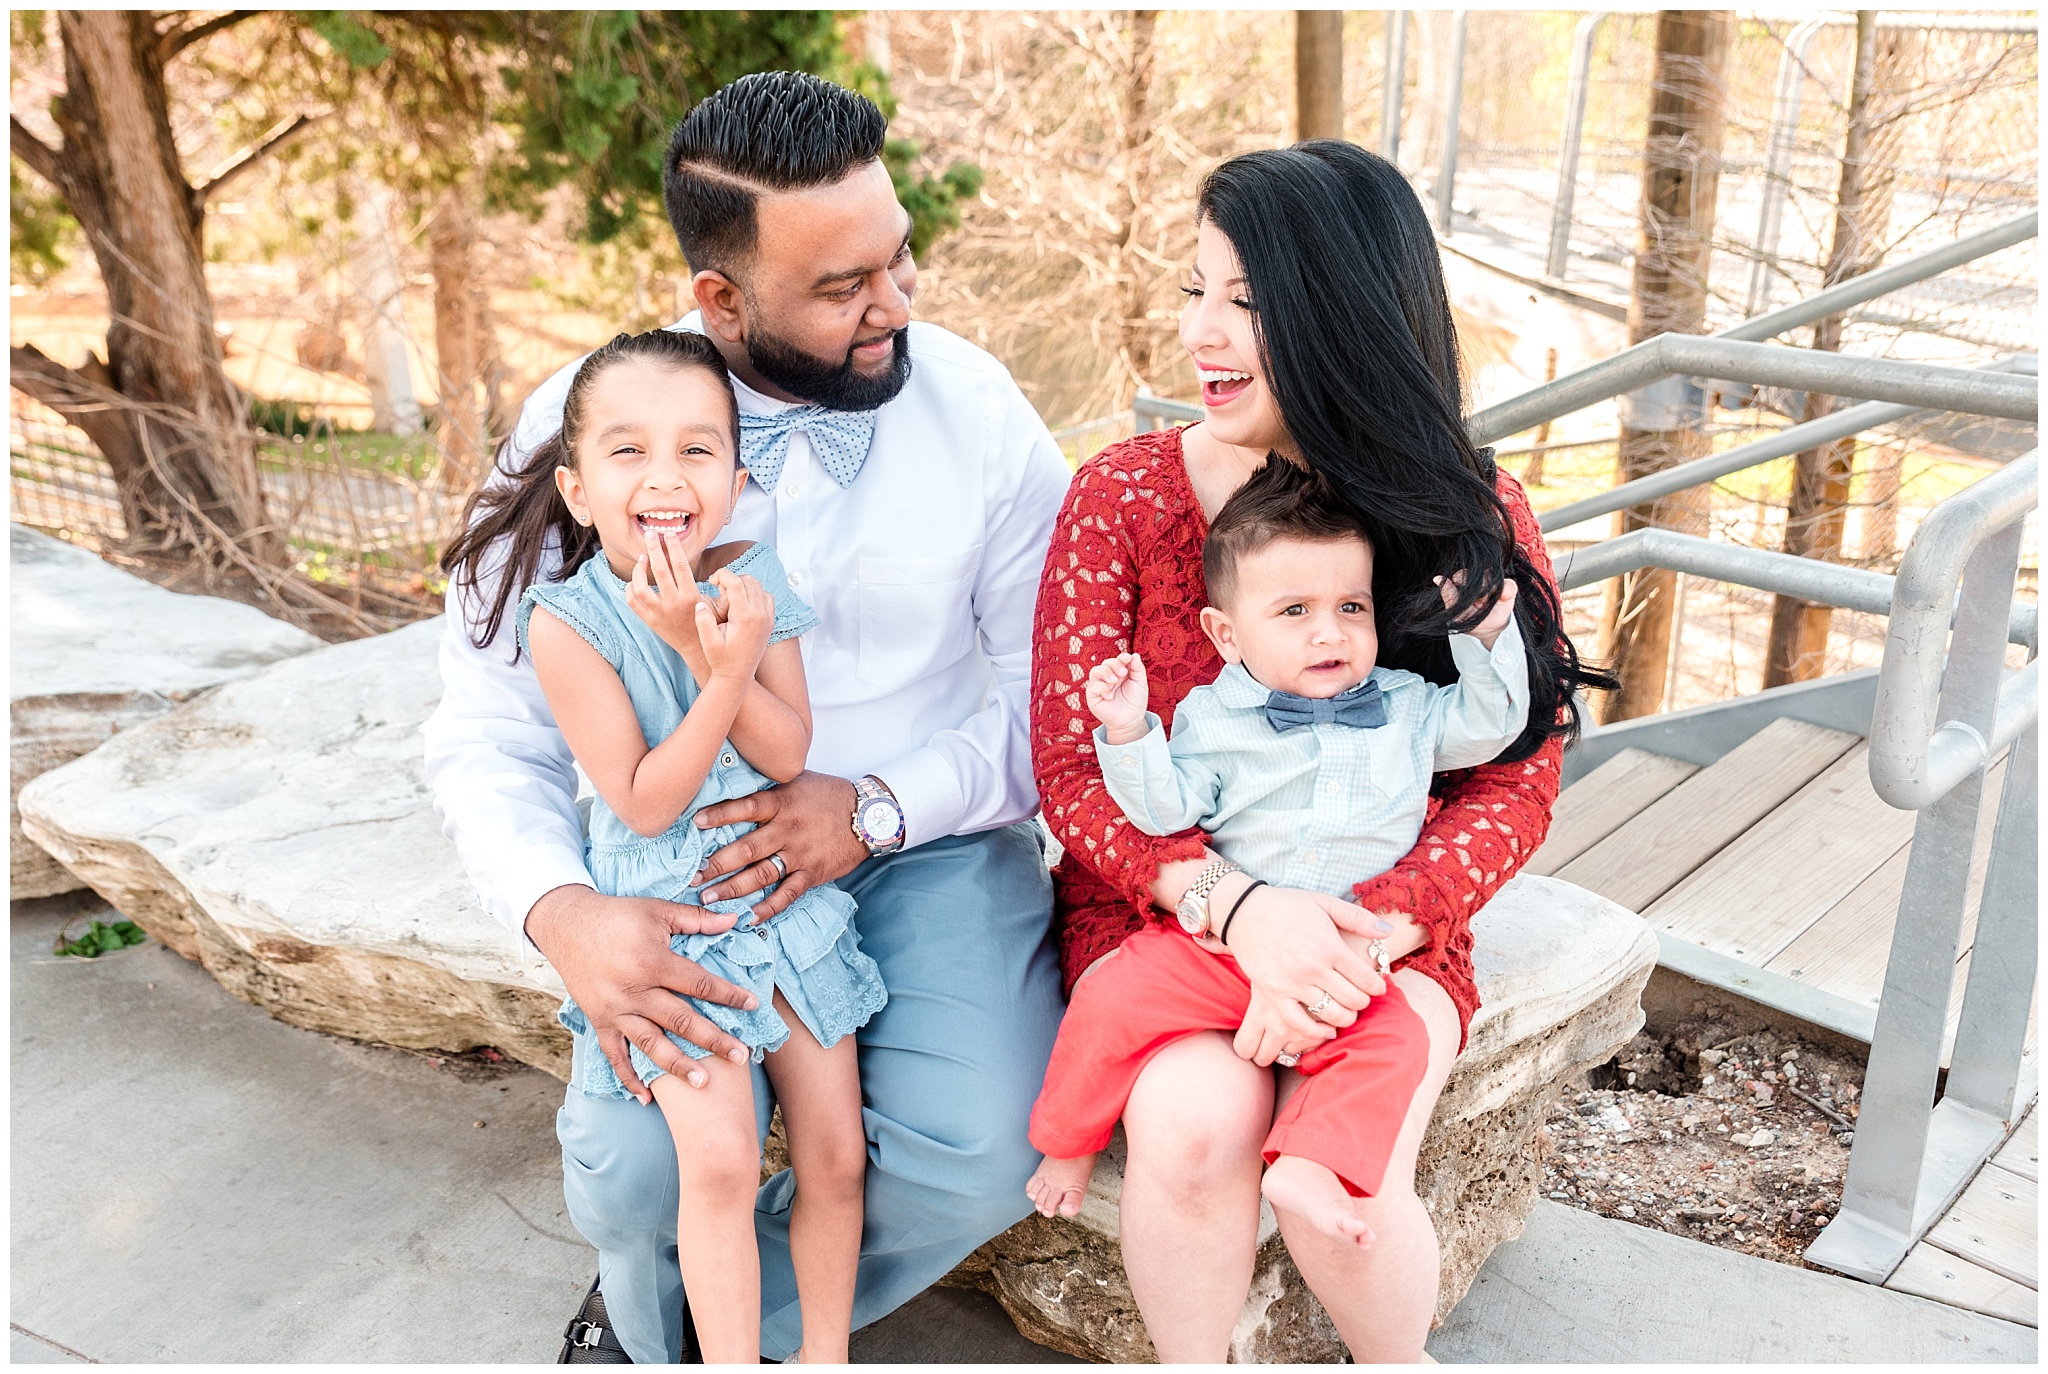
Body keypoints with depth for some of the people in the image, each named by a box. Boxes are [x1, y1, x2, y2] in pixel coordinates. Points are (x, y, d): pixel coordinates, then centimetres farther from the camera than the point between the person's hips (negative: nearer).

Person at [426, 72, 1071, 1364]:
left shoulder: (977, 409, -8)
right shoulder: (583, 424, -9)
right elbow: (492, 733, -5)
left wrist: (877, 806, -21)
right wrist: (564, 915, -25)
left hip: (934, 841, 1)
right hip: (696, 863, 0)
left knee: (984, 1156, -22)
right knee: (641, 1163, -23)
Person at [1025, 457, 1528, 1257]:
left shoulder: (1406, 706, 10)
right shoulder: (1212, 715, 3)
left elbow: (1488, 728, 13)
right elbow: (1166, 809, -4)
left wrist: (1488, 639, 3)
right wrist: (1128, 732, -18)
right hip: (1215, 938, -1)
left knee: (1393, 1042, -25)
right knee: (1114, 997, -17)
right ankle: (1067, 1141, 5)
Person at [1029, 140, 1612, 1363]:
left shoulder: (1476, 521, -4)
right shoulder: (1125, 495, -6)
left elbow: (1514, 786, -4)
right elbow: (1072, 767, -8)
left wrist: (1367, 928, -21)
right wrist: (1235, 905, -24)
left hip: (1382, 928, 0)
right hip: (1158, 909, 0)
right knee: (1194, 1126, -29)